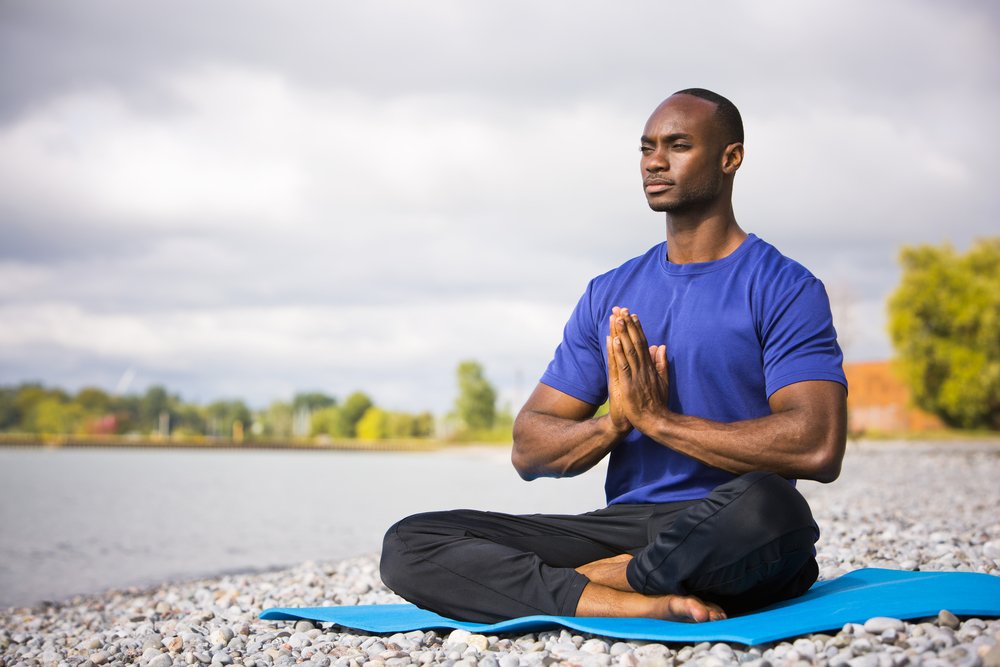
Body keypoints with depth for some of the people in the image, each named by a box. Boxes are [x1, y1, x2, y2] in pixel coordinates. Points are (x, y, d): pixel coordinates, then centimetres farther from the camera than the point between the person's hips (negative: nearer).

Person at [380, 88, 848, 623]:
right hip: (623, 526, 5)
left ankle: (589, 579, -15)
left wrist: (659, 419, -13)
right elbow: (528, 450, 13)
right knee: (407, 544, -13)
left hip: (728, 543, -4)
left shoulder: (784, 289, 0)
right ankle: (641, 605, -25)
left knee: (761, 505, -42)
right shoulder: (610, 294, 17)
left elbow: (818, 448, -16)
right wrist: (614, 422, -10)